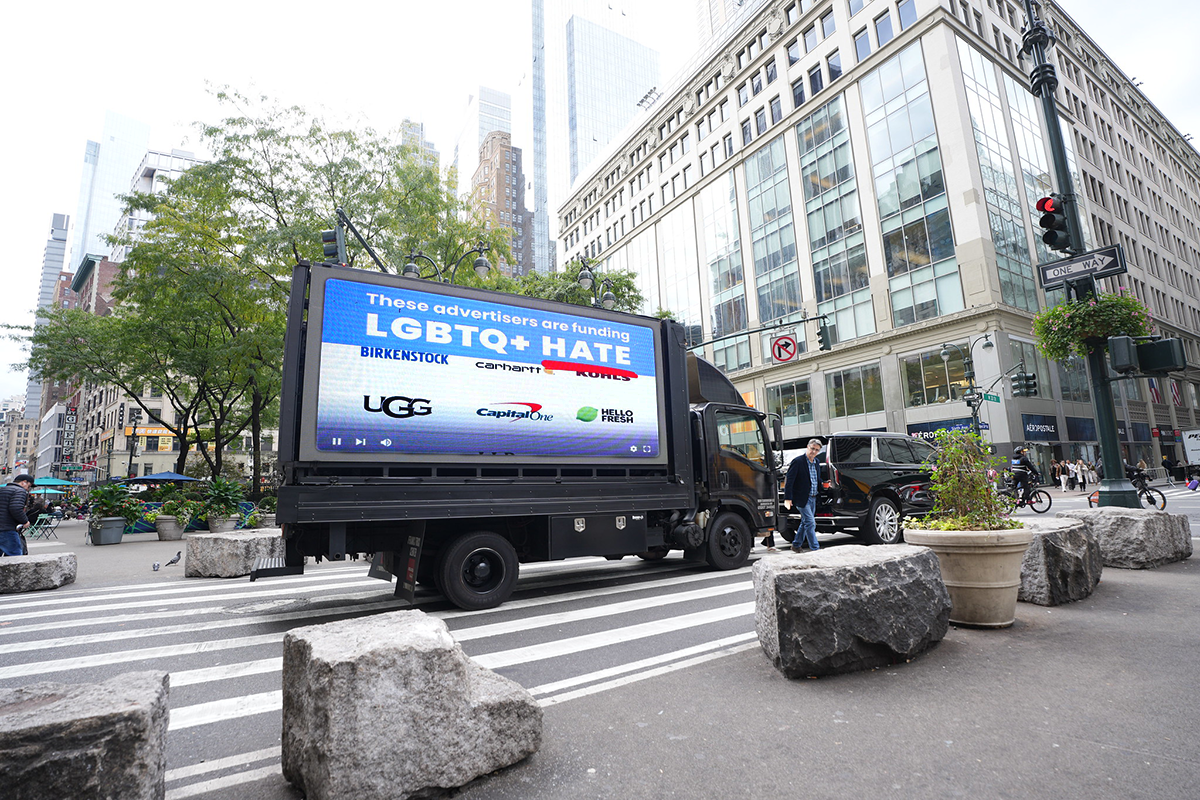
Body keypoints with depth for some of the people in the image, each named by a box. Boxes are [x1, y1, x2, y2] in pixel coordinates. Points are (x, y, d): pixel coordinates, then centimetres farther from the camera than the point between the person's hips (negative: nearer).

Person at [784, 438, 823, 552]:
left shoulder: (816, 463, 10)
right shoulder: (798, 461, -14)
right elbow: (789, 480, -16)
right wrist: (788, 498, -20)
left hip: (813, 498, 8)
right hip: (802, 499, -8)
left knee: (805, 523, 16)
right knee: (810, 523, -8)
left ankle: (796, 545, 30)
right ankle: (815, 548, -2)